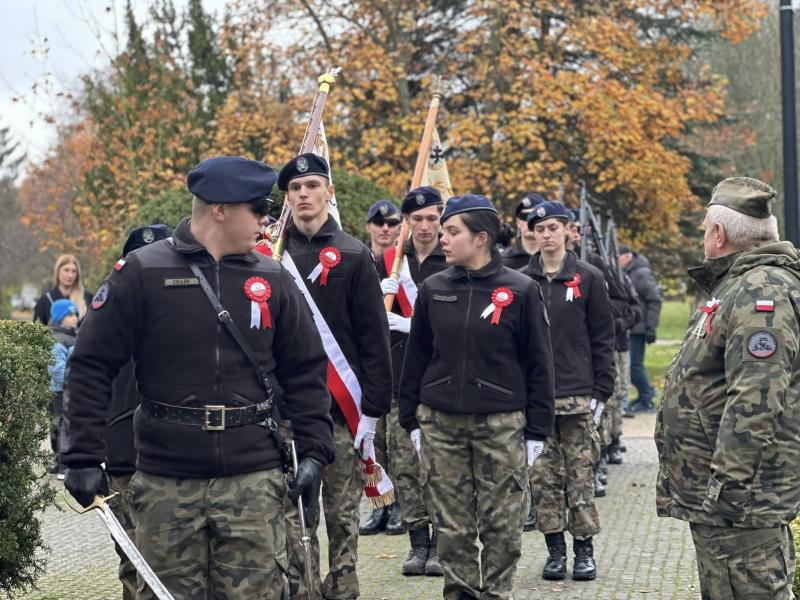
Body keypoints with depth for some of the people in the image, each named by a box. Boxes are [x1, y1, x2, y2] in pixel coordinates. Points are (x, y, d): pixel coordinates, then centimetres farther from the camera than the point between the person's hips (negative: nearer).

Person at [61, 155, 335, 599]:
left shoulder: (272, 279, 9)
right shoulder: (142, 273, -1)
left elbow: (305, 373, 14)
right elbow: (92, 367, -1)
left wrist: (314, 453, 5)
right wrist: (84, 457, -6)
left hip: (254, 482, 2)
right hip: (166, 485, -2)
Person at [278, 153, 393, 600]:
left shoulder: (353, 256, 1)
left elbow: (375, 340, -1)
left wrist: (372, 411, -6)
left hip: (341, 410, -2)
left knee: (342, 514, 5)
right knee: (290, 513, 2)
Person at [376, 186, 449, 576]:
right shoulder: (389, 261, 11)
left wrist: (409, 324, -13)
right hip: (401, 377, 3)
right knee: (404, 464, 3)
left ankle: (441, 544, 6)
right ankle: (418, 542, 11)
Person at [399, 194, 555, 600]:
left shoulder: (520, 291, -3)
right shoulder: (433, 290, 6)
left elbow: (539, 365, 0)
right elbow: (416, 358, 12)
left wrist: (536, 430, -2)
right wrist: (412, 421, 8)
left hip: (501, 425, -3)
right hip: (440, 424, 3)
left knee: (502, 527, 2)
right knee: (452, 527, 6)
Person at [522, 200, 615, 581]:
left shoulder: (588, 278, 3)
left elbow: (603, 339, 3)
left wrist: (601, 392, -2)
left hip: (578, 396, -2)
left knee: (581, 477, 1)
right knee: (544, 478, 4)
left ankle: (584, 551, 9)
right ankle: (555, 550, 13)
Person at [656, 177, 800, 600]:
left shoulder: (762, 291, -17)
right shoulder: (739, 285, 20)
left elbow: (756, 400, -26)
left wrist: (725, 486, -27)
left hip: (739, 499, -11)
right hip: (714, 495, 11)